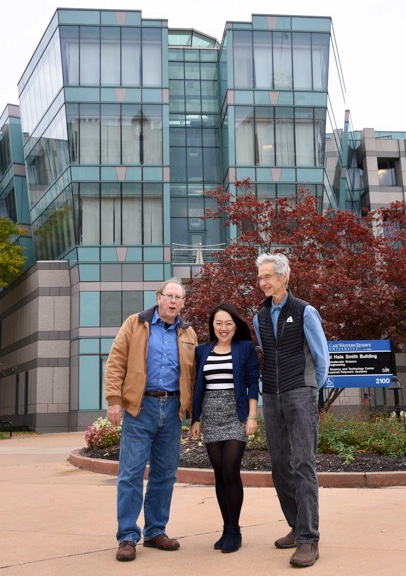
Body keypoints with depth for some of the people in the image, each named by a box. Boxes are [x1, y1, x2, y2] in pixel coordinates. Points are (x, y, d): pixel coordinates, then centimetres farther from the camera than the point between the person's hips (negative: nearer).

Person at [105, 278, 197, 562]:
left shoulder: (188, 333, 12)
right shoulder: (136, 324, 2)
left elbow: (192, 374, 13)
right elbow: (116, 362, -3)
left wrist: (193, 410, 6)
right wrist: (114, 399, -11)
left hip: (172, 408, 4)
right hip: (140, 406, -4)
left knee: (166, 473, 9)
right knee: (131, 472, -3)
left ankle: (155, 531, 21)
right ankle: (128, 536, 5)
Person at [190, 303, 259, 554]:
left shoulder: (245, 348, 2)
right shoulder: (202, 351, 11)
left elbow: (253, 384, -1)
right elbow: (198, 387, 13)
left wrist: (252, 416, -8)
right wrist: (195, 419, 9)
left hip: (236, 416, -4)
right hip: (211, 418, 4)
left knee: (231, 471, -10)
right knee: (219, 474, 6)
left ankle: (234, 530, 3)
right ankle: (227, 528, 15)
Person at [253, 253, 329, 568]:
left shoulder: (305, 312, -5)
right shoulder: (260, 317, 11)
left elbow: (321, 356, 0)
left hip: (300, 395, -6)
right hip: (272, 399, 6)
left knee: (303, 465, -11)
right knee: (280, 466, 8)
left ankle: (308, 539, -9)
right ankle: (297, 527, 20)